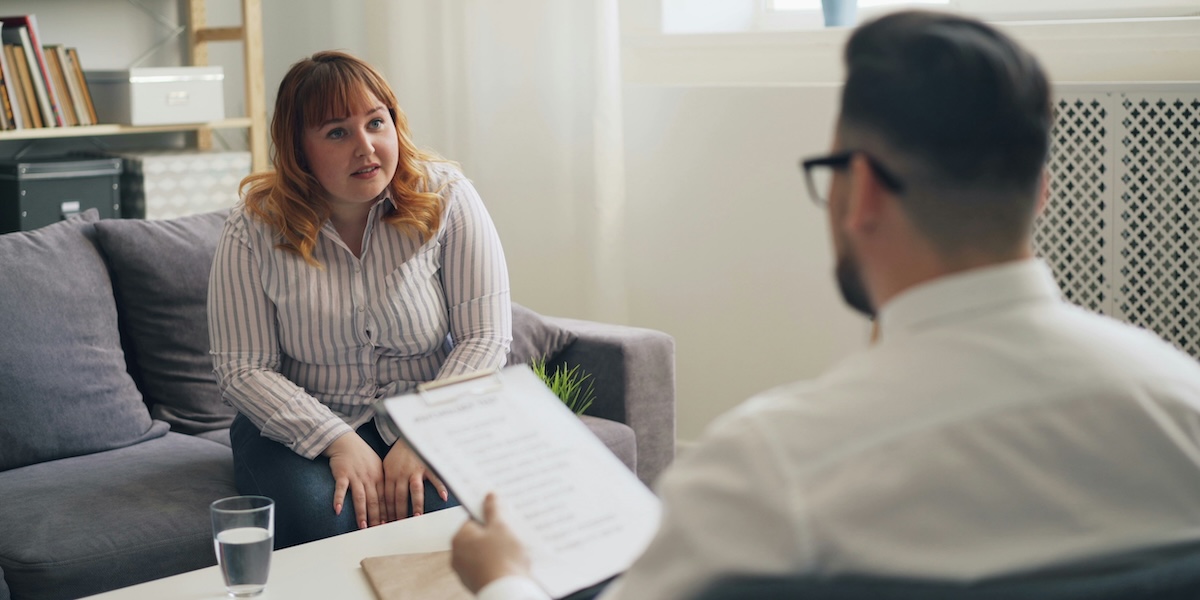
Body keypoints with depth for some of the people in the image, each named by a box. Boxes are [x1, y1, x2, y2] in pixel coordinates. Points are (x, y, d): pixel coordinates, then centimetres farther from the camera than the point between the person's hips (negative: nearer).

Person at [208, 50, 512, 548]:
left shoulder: (445, 199, -7)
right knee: (322, 521, -31)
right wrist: (340, 442, -22)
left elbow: (485, 337, -9)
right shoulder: (255, 228, -7)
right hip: (301, 425, 0)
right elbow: (242, 369, -10)